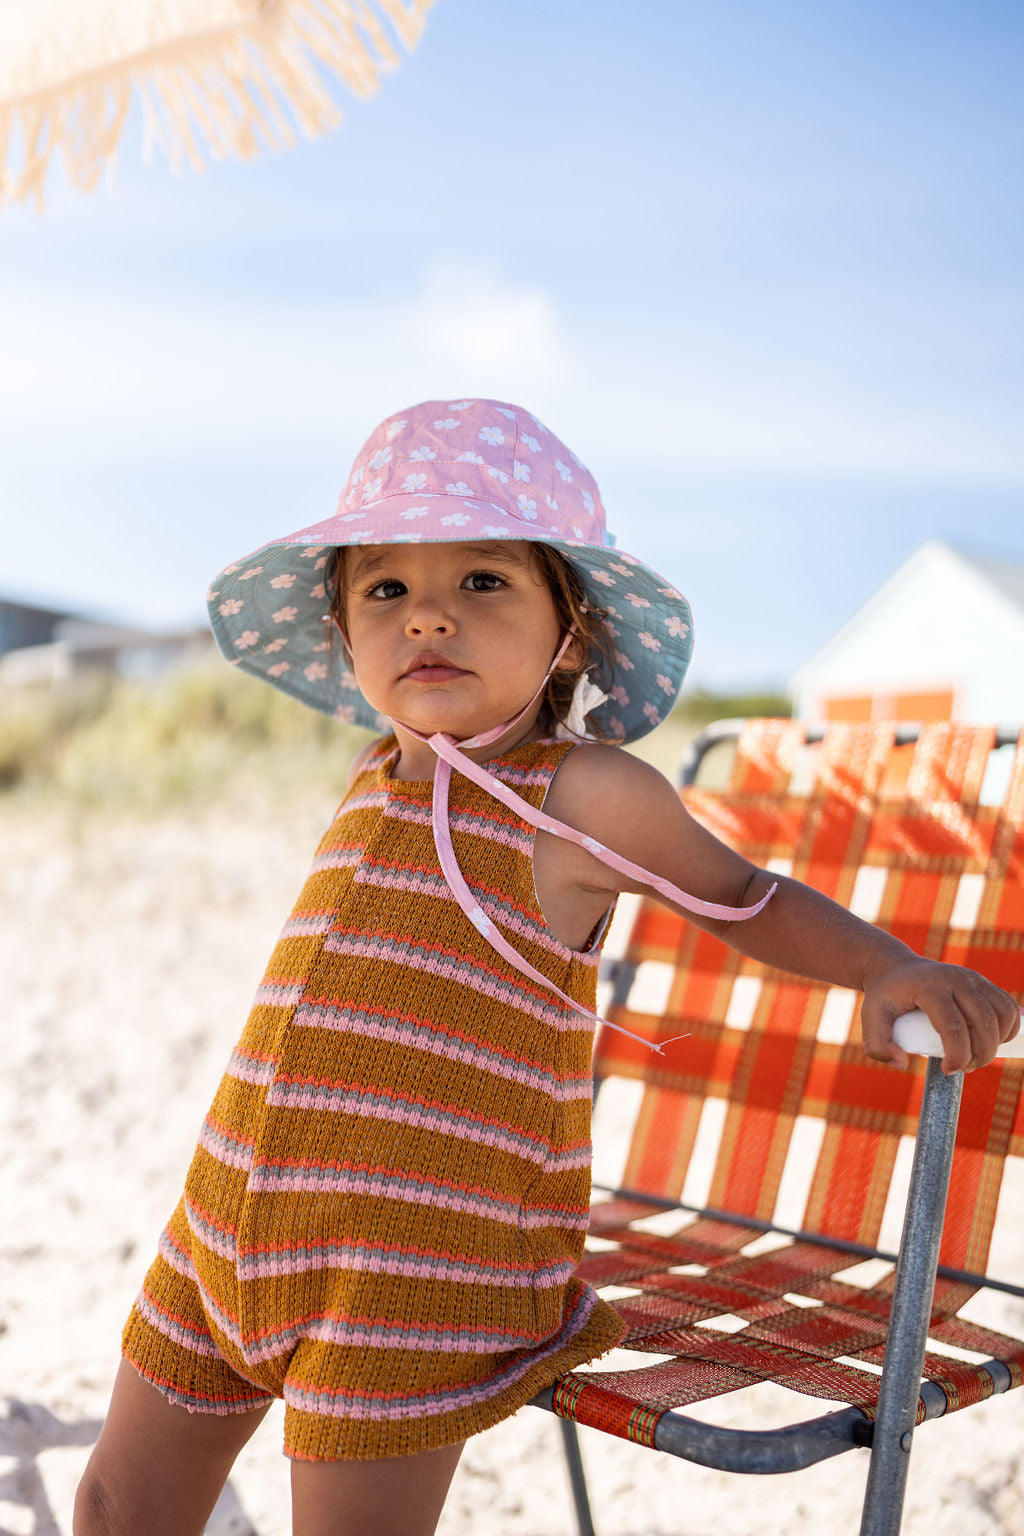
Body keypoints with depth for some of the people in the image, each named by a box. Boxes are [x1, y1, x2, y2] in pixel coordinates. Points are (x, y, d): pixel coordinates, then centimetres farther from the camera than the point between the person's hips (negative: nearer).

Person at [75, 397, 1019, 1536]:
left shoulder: (586, 792, -9)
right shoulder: (376, 780, 9)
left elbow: (746, 899, 6)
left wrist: (894, 971, -8)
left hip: (417, 1260, -6)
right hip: (234, 1220, 7)